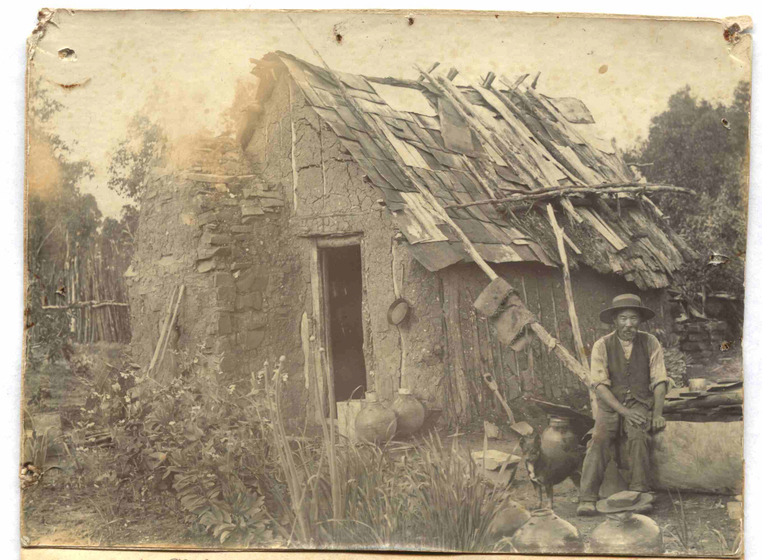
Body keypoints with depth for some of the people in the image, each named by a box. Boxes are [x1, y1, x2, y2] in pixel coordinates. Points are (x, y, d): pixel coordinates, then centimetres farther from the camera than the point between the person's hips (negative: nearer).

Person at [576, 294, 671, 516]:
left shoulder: (650, 343, 3)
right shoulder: (602, 346, -2)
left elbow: (660, 381, 2)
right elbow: (600, 385, -8)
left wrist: (657, 413, -13)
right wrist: (624, 412, -19)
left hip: (641, 404, 1)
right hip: (610, 406, 0)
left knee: (638, 436, -32)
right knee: (599, 439, -27)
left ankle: (639, 494, -29)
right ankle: (587, 500, -32)